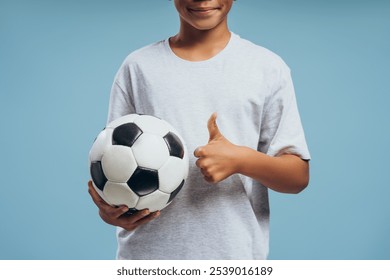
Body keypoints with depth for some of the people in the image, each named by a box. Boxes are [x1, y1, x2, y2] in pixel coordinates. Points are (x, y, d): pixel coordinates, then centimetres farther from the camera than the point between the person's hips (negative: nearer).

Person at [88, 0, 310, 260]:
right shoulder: (137, 67, 3)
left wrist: (242, 160, -20)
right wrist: (107, 207, -18)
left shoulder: (269, 67, 0)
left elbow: (299, 176, -1)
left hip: (236, 254, 0)